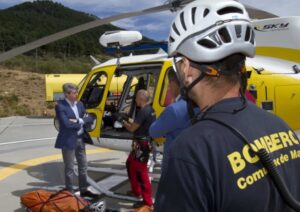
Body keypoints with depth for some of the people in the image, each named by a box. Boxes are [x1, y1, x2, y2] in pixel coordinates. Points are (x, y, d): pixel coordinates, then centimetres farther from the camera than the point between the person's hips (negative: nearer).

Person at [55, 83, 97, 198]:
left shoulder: (79, 104, 8)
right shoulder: (60, 106, -14)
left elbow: (90, 118, 4)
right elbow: (66, 124, -24)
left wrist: (79, 121, -14)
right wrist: (82, 122, -11)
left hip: (81, 139, 7)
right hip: (68, 140, -7)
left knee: (83, 166, 15)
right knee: (69, 168, 4)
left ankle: (84, 190, 29)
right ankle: (69, 192, 17)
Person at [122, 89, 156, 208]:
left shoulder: (143, 111, -20)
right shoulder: (149, 110, 11)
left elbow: (132, 128, -16)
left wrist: (124, 123, 2)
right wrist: (131, 121, 18)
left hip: (141, 145, -11)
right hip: (142, 144, 11)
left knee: (141, 172, -5)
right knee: (130, 164, 24)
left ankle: (147, 202, 1)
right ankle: (136, 190, 37)